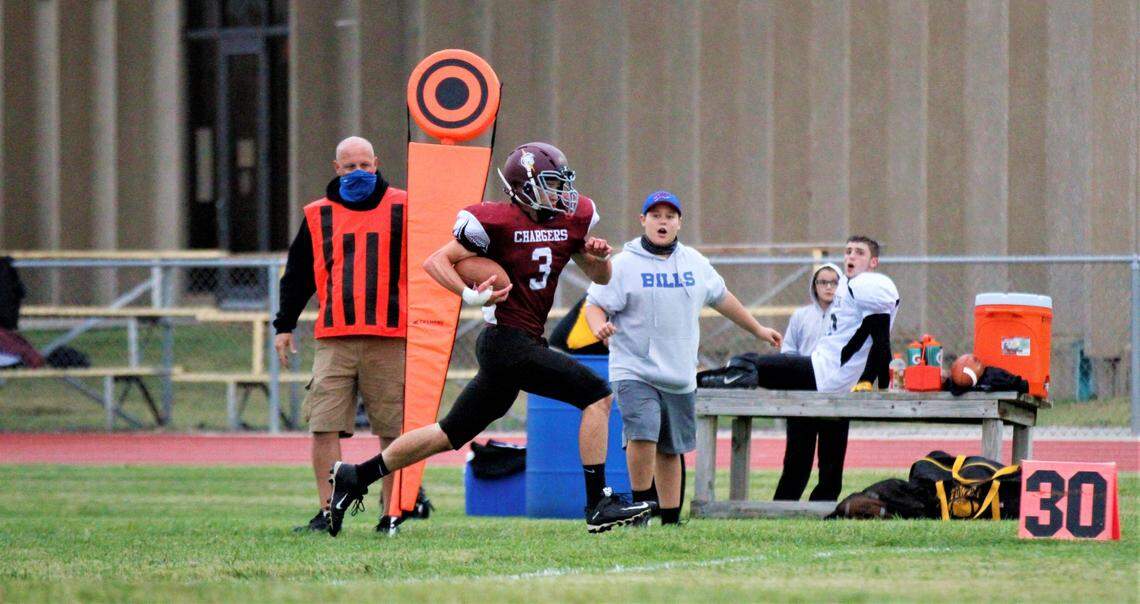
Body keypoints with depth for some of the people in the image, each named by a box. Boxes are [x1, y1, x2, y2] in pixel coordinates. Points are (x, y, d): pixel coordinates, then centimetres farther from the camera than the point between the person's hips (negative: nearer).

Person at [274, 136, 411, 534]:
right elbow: (297, 275, 18)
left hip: (389, 337, -1)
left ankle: (391, 513, 9)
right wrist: (284, 326, 14)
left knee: (392, 430, 1)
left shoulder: (401, 209, 5)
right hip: (334, 338, 2)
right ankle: (327, 513, -2)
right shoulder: (318, 215, 11)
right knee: (324, 426, -6)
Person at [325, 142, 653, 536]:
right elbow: (436, 262, -5)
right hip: (507, 340, -8)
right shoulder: (499, 222, -11)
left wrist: (599, 257, -1)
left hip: (524, 344, 8)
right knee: (596, 395, -15)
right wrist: (470, 295, -20)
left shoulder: (571, 220, 11)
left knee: (452, 434, 14)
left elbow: (599, 278, 22)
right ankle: (599, 505, -13)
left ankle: (355, 477, 23)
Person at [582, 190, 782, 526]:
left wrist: (757, 329, 33)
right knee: (643, 434, -23)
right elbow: (595, 305, -5)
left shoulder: (695, 263, 12)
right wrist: (600, 326, -28)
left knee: (671, 450, 10)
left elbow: (721, 298, 25)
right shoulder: (624, 264, -3)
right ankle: (641, 504, -8)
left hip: (680, 377, 5)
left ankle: (670, 521, 17)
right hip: (634, 372, -5)